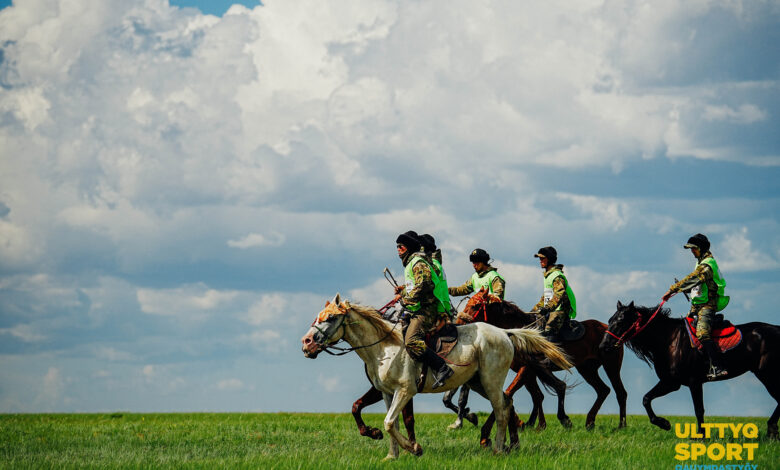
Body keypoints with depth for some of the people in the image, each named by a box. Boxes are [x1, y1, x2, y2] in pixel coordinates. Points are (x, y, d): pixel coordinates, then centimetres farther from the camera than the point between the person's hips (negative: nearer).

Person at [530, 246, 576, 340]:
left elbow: (559, 295, -25)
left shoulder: (557, 275, -10)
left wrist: (547, 308, -36)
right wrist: (534, 310, 25)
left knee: (548, 332, -29)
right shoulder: (547, 275, 21)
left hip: (559, 311, -10)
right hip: (551, 312, 10)